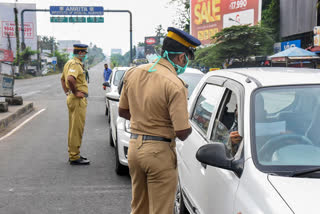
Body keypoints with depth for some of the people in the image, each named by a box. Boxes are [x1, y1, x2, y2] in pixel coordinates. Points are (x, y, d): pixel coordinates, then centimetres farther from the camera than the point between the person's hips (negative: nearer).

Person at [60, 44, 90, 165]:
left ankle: (73, 154, 26)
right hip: (78, 100, -11)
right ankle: (74, 157, 0)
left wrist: (67, 92, 20)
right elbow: (70, 79, -33)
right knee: (77, 129, -5)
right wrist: (75, 92, -22)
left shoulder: (69, 63, 17)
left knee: (73, 128, 16)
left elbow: (63, 79, 28)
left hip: (72, 98, 11)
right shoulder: (76, 64, -16)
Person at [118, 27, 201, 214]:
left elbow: (123, 111, 15)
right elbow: (182, 133, -19)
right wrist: (188, 125, 2)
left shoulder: (133, 73, 3)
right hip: (160, 152, -7)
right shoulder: (175, 85, -19)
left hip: (134, 147, 7)